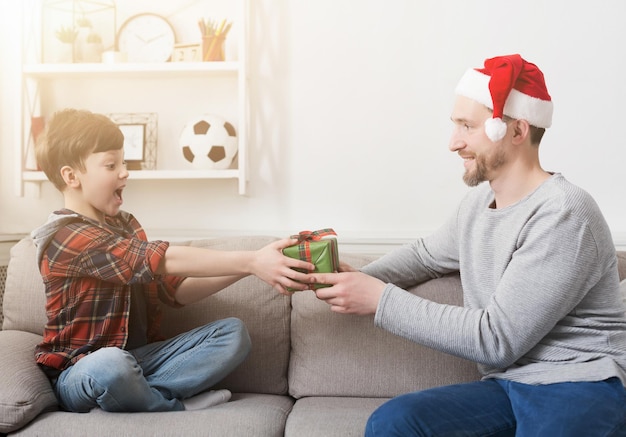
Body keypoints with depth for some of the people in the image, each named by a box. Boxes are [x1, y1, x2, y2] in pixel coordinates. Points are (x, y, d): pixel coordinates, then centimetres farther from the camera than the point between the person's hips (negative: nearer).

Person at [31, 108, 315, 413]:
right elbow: (157, 259, -27)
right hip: (79, 372, -7)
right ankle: (178, 407, -12)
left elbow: (176, 291, 5)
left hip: (138, 357, 7)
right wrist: (250, 262, -30)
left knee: (233, 332, -7)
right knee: (109, 365, -41)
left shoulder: (125, 224, 12)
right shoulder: (67, 236, -15)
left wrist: (247, 267, -9)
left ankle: (137, 396, -21)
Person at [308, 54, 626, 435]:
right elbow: (426, 254, 26)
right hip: (508, 386, 7)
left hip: (581, 386, -6)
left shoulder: (563, 214, -16)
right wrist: (360, 280, 6)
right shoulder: (479, 201, 10)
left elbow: (495, 339, -18)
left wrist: (380, 299, -16)